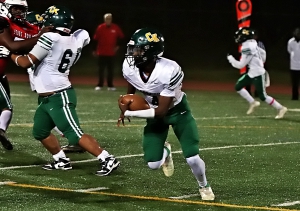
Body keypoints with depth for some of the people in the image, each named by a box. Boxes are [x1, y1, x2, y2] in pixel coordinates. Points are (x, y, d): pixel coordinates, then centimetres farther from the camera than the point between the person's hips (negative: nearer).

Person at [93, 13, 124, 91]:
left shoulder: (115, 28, 0)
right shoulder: (100, 28, -4)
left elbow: (121, 37, 11)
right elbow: (96, 39, 0)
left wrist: (117, 46, 3)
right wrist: (95, 50, -1)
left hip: (111, 52, 1)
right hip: (101, 52, -1)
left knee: (110, 69, 5)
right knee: (101, 69, 2)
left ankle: (110, 85, 10)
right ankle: (100, 85, 7)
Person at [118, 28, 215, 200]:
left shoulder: (169, 71, -38)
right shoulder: (129, 67, -24)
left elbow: (162, 111, -31)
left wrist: (128, 113, -30)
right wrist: (126, 107, 6)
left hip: (177, 110, -4)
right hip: (155, 111, 4)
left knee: (192, 159, -14)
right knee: (153, 164, -5)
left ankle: (204, 187, 20)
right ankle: (165, 152, 34)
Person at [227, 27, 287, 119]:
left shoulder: (247, 48, -23)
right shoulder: (252, 44, 4)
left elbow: (240, 65, -18)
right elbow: (263, 54, 16)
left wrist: (230, 58, -5)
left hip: (257, 74, -10)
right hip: (252, 73, 10)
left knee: (263, 96, -4)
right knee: (238, 86, 11)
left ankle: (280, 108, 6)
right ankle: (252, 102, 19)